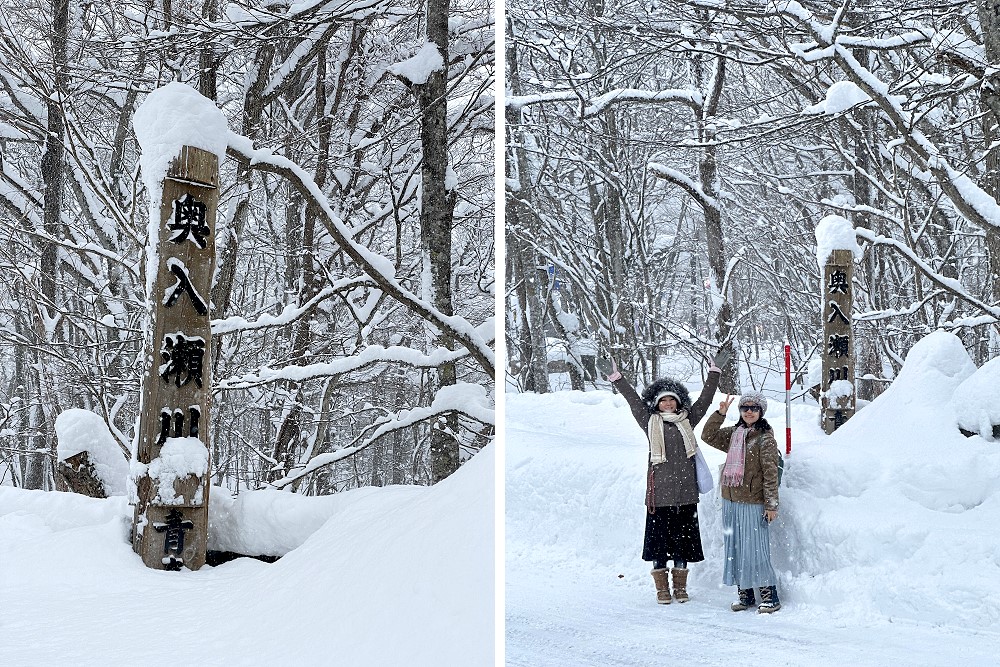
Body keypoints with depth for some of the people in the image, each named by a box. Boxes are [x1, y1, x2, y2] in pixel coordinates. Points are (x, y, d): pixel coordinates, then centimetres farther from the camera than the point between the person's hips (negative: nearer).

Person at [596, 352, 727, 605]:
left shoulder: (687, 421, 12)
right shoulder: (650, 422, 7)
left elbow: (705, 398, 15)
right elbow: (633, 399, 5)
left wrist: (715, 371, 13)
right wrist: (614, 376, 2)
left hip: (685, 491, 2)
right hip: (659, 491, -2)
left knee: (683, 539, 8)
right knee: (659, 539, 2)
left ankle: (680, 588, 19)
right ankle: (662, 589, 12)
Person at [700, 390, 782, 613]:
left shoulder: (765, 437, -8)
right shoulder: (733, 434, 12)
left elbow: (770, 473, -11)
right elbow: (708, 436, 15)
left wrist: (771, 504, -13)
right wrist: (720, 413, 3)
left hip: (753, 503, -7)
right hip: (730, 501, 7)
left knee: (755, 549, -7)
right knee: (735, 548, 9)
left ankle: (770, 595, 3)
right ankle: (745, 594, 17)